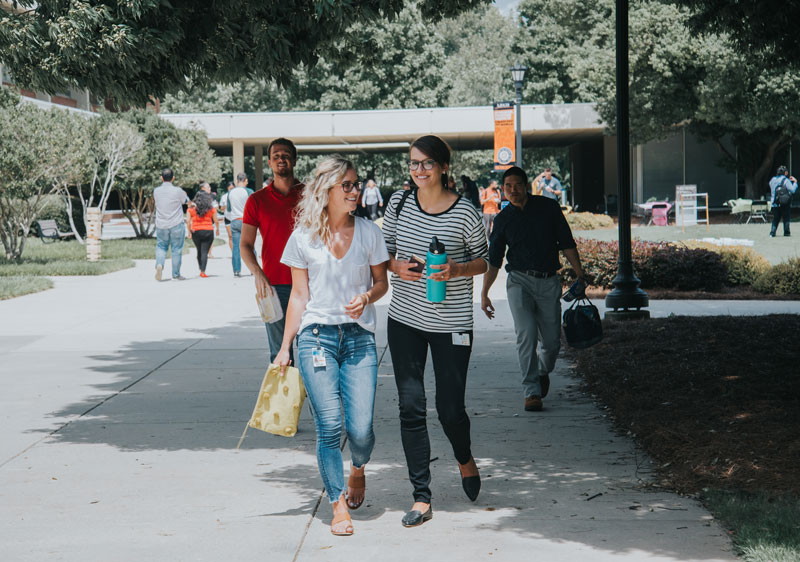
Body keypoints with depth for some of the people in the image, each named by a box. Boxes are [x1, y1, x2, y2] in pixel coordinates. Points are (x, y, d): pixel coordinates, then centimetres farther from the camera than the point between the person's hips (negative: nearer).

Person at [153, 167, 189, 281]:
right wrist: (184, 194, 26)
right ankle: (176, 274, 10)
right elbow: (187, 201, 4)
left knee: (161, 246, 17)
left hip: (161, 225, 3)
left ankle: (159, 264, -10)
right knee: (176, 249, 6)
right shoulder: (177, 191, -12)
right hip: (176, 225, -3)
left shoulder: (156, 191, -2)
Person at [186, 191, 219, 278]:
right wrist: (217, 230, 21)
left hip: (196, 232, 2)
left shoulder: (191, 209, 1)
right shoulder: (211, 209, 0)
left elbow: (188, 221, -4)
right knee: (205, 252, -4)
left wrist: (190, 231, 8)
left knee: (199, 251, 18)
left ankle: (201, 270, 21)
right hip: (208, 231, -2)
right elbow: (216, 221, 3)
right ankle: (203, 271, -13)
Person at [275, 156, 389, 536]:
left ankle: (358, 470, 28)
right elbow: (299, 295, 9)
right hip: (317, 337, -1)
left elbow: (381, 282, 12)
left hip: (359, 337, 1)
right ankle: (338, 505, 3)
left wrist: (366, 297, -10)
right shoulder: (304, 237, 3)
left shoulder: (368, 232, 5)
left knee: (360, 428, -6)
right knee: (329, 426, -9)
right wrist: (285, 346, 7)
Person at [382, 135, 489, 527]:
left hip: (452, 323, -2)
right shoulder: (399, 203, 1)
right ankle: (421, 498, 6)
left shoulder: (464, 212, -7)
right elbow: (384, 250, 11)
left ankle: (465, 459, 36)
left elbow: (483, 259, 3)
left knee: (450, 408, 1)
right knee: (411, 407, -1)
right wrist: (397, 266, -11)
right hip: (405, 319, 3)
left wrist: (456, 269, -17)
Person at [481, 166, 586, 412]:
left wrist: (580, 274, 4)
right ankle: (532, 392, -13)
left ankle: (543, 372, 35)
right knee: (527, 334, -17)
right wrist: (484, 293, 3)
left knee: (552, 341, 3)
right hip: (520, 281, -1)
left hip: (549, 282, 1)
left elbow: (567, 244, 8)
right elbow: (493, 260, 8)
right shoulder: (503, 219, 3)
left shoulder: (549, 208, 3)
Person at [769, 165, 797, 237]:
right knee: (786, 218, 8)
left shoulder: (772, 180, 7)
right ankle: (786, 232, 8)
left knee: (775, 219, 10)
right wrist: (795, 182, -2)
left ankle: (772, 232, 0)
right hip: (785, 204, -4)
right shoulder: (786, 180, -9)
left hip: (775, 204, 4)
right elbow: (792, 190, -14)